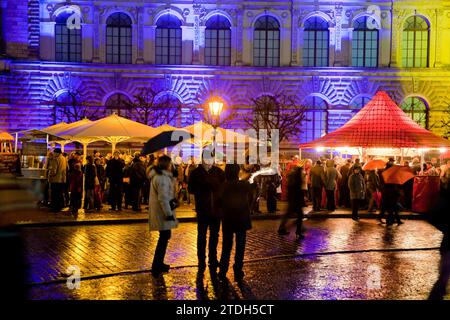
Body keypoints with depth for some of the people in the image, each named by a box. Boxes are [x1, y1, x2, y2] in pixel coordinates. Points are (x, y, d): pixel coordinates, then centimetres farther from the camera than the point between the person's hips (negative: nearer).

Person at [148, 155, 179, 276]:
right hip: (163, 213, -11)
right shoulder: (162, 177, -19)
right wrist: (169, 214, -23)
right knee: (164, 238, -4)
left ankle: (159, 263, 29)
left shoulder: (158, 175, 14)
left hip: (160, 212, 11)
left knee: (164, 237, 19)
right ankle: (156, 267, 0)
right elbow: (163, 198, -25)